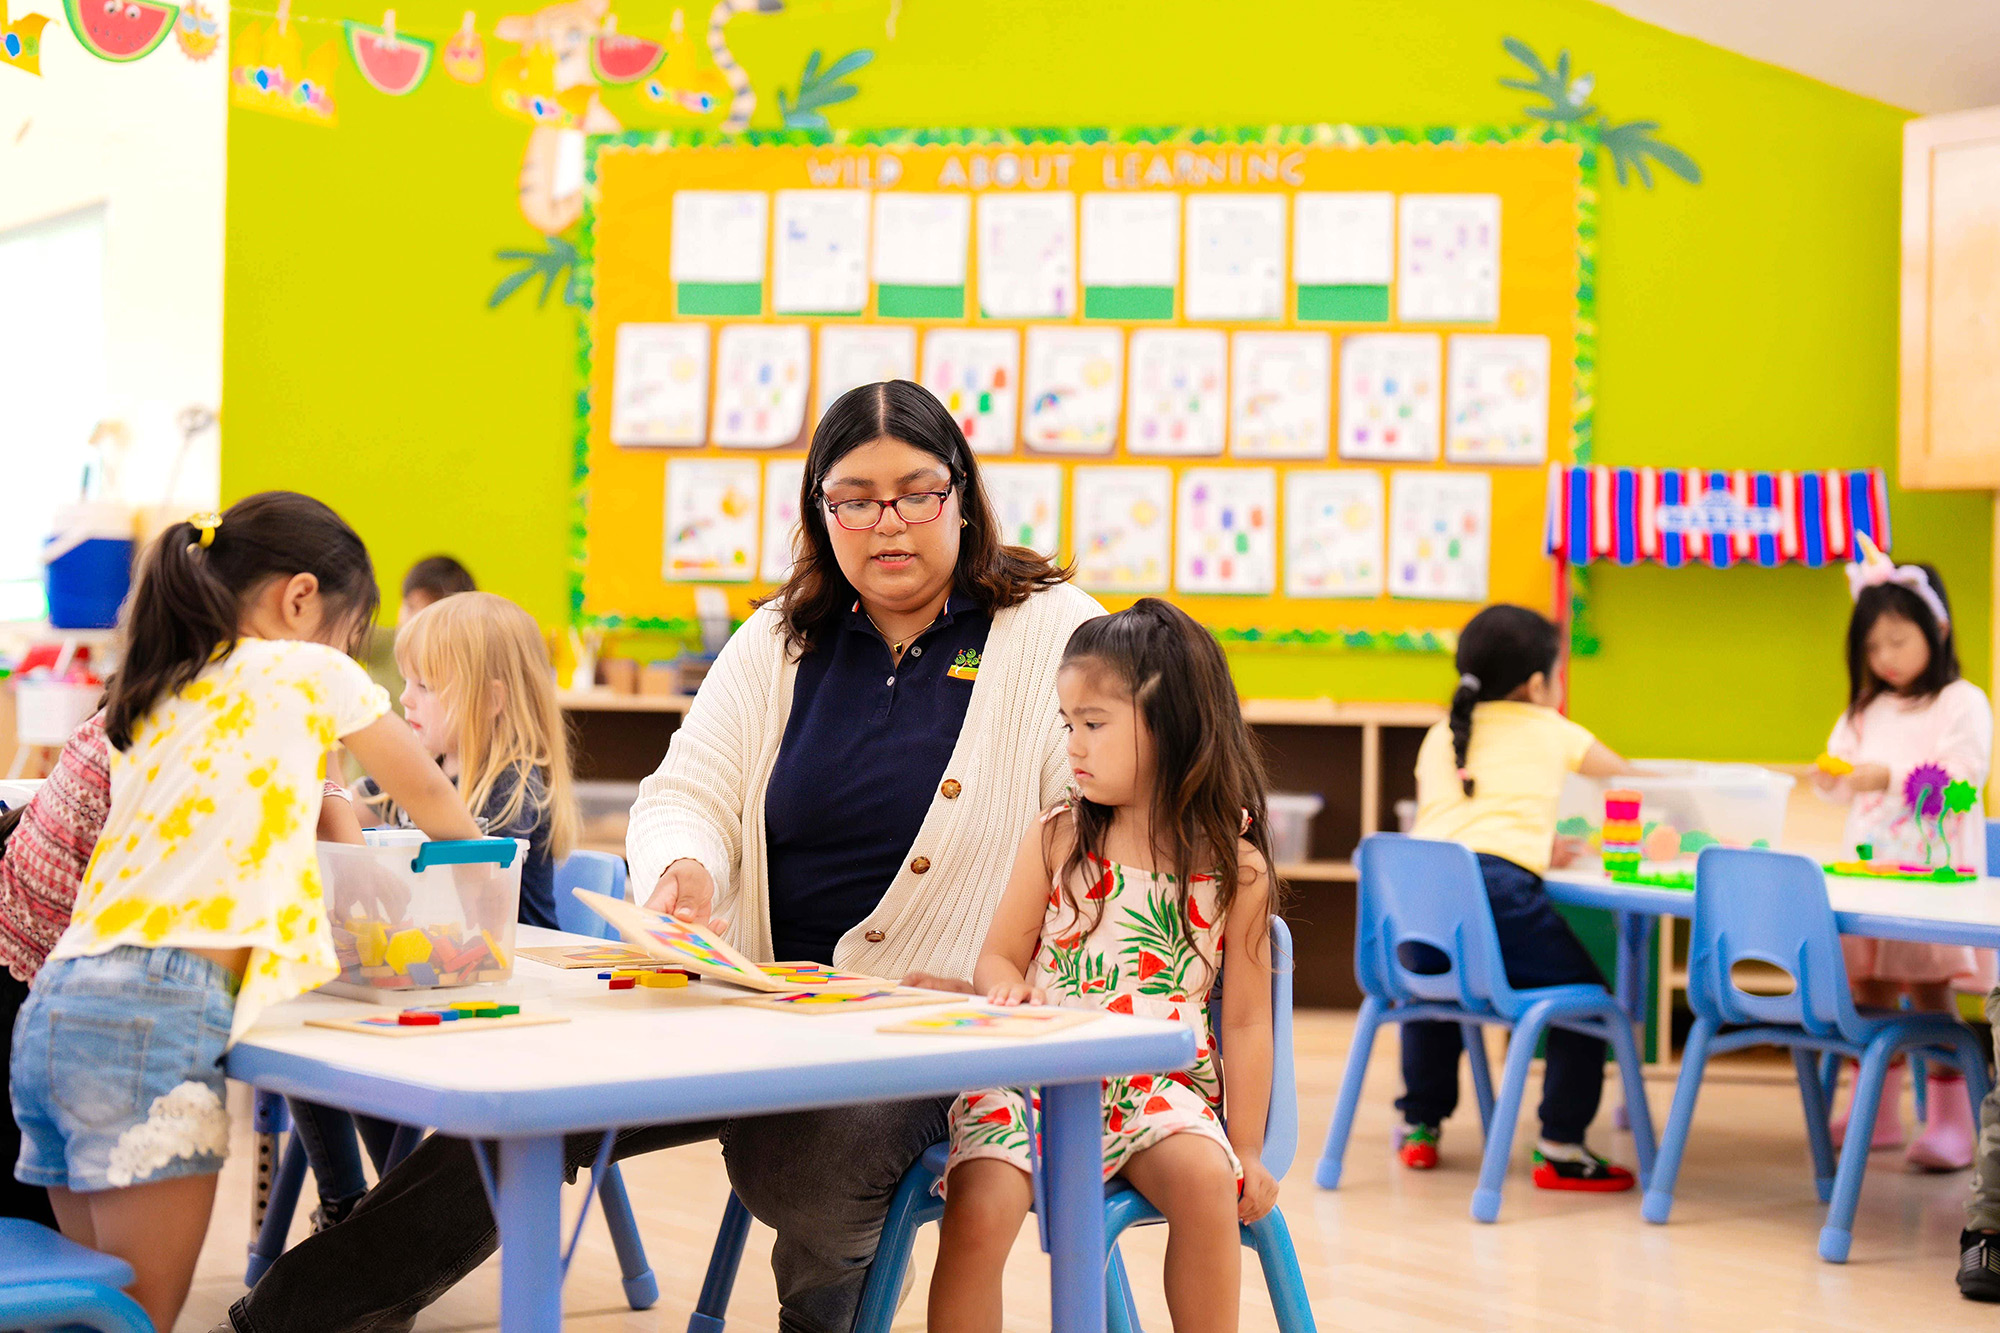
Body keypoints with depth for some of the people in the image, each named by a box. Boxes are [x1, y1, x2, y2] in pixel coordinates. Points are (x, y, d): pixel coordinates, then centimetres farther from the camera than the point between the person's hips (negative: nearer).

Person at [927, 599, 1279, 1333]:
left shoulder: (1233, 865, 2)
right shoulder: (1056, 840, 6)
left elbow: (1246, 1020, 5)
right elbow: (997, 956, 12)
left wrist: (1246, 1151, 0)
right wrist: (1006, 987, -13)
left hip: (1157, 1085, -1)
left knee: (1206, 1177, -31)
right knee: (979, 1208, -25)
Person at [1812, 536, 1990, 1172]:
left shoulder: (1963, 703, -4)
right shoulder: (1867, 710, 15)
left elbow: (1959, 785, -13)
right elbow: (1852, 784, 17)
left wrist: (1891, 779, -21)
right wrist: (1833, 778, -5)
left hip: (1933, 870, -6)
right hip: (1869, 867, 6)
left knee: (1927, 987, -7)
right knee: (1869, 986, 8)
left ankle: (1950, 1121, 1)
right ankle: (1875, 1111, 19)